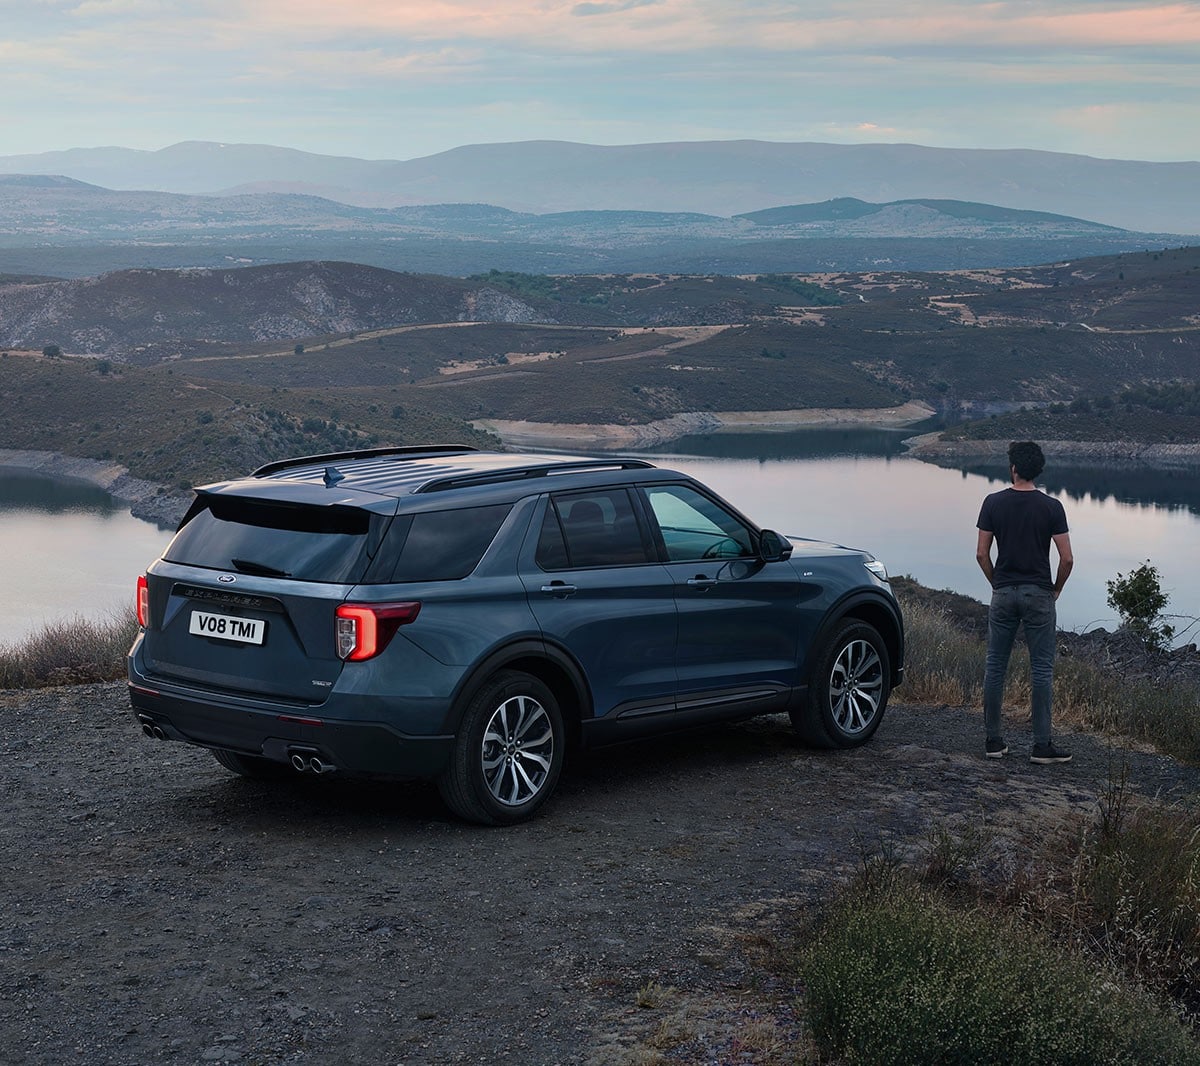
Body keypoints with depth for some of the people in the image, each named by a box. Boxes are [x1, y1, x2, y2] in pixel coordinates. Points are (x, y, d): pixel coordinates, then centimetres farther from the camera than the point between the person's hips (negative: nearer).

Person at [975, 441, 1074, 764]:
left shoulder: (993, 503, -3)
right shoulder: (1051, 507, -6)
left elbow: (981, 553, -1)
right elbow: (1067, 558, -8)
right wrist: (1056, 589, 8)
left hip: (1003, 593, 1)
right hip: (1039, 595, -1)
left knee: (995, 667, 9)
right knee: (1041, 670, 2)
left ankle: (993, 740, 12)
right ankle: (1042, 745, 0)